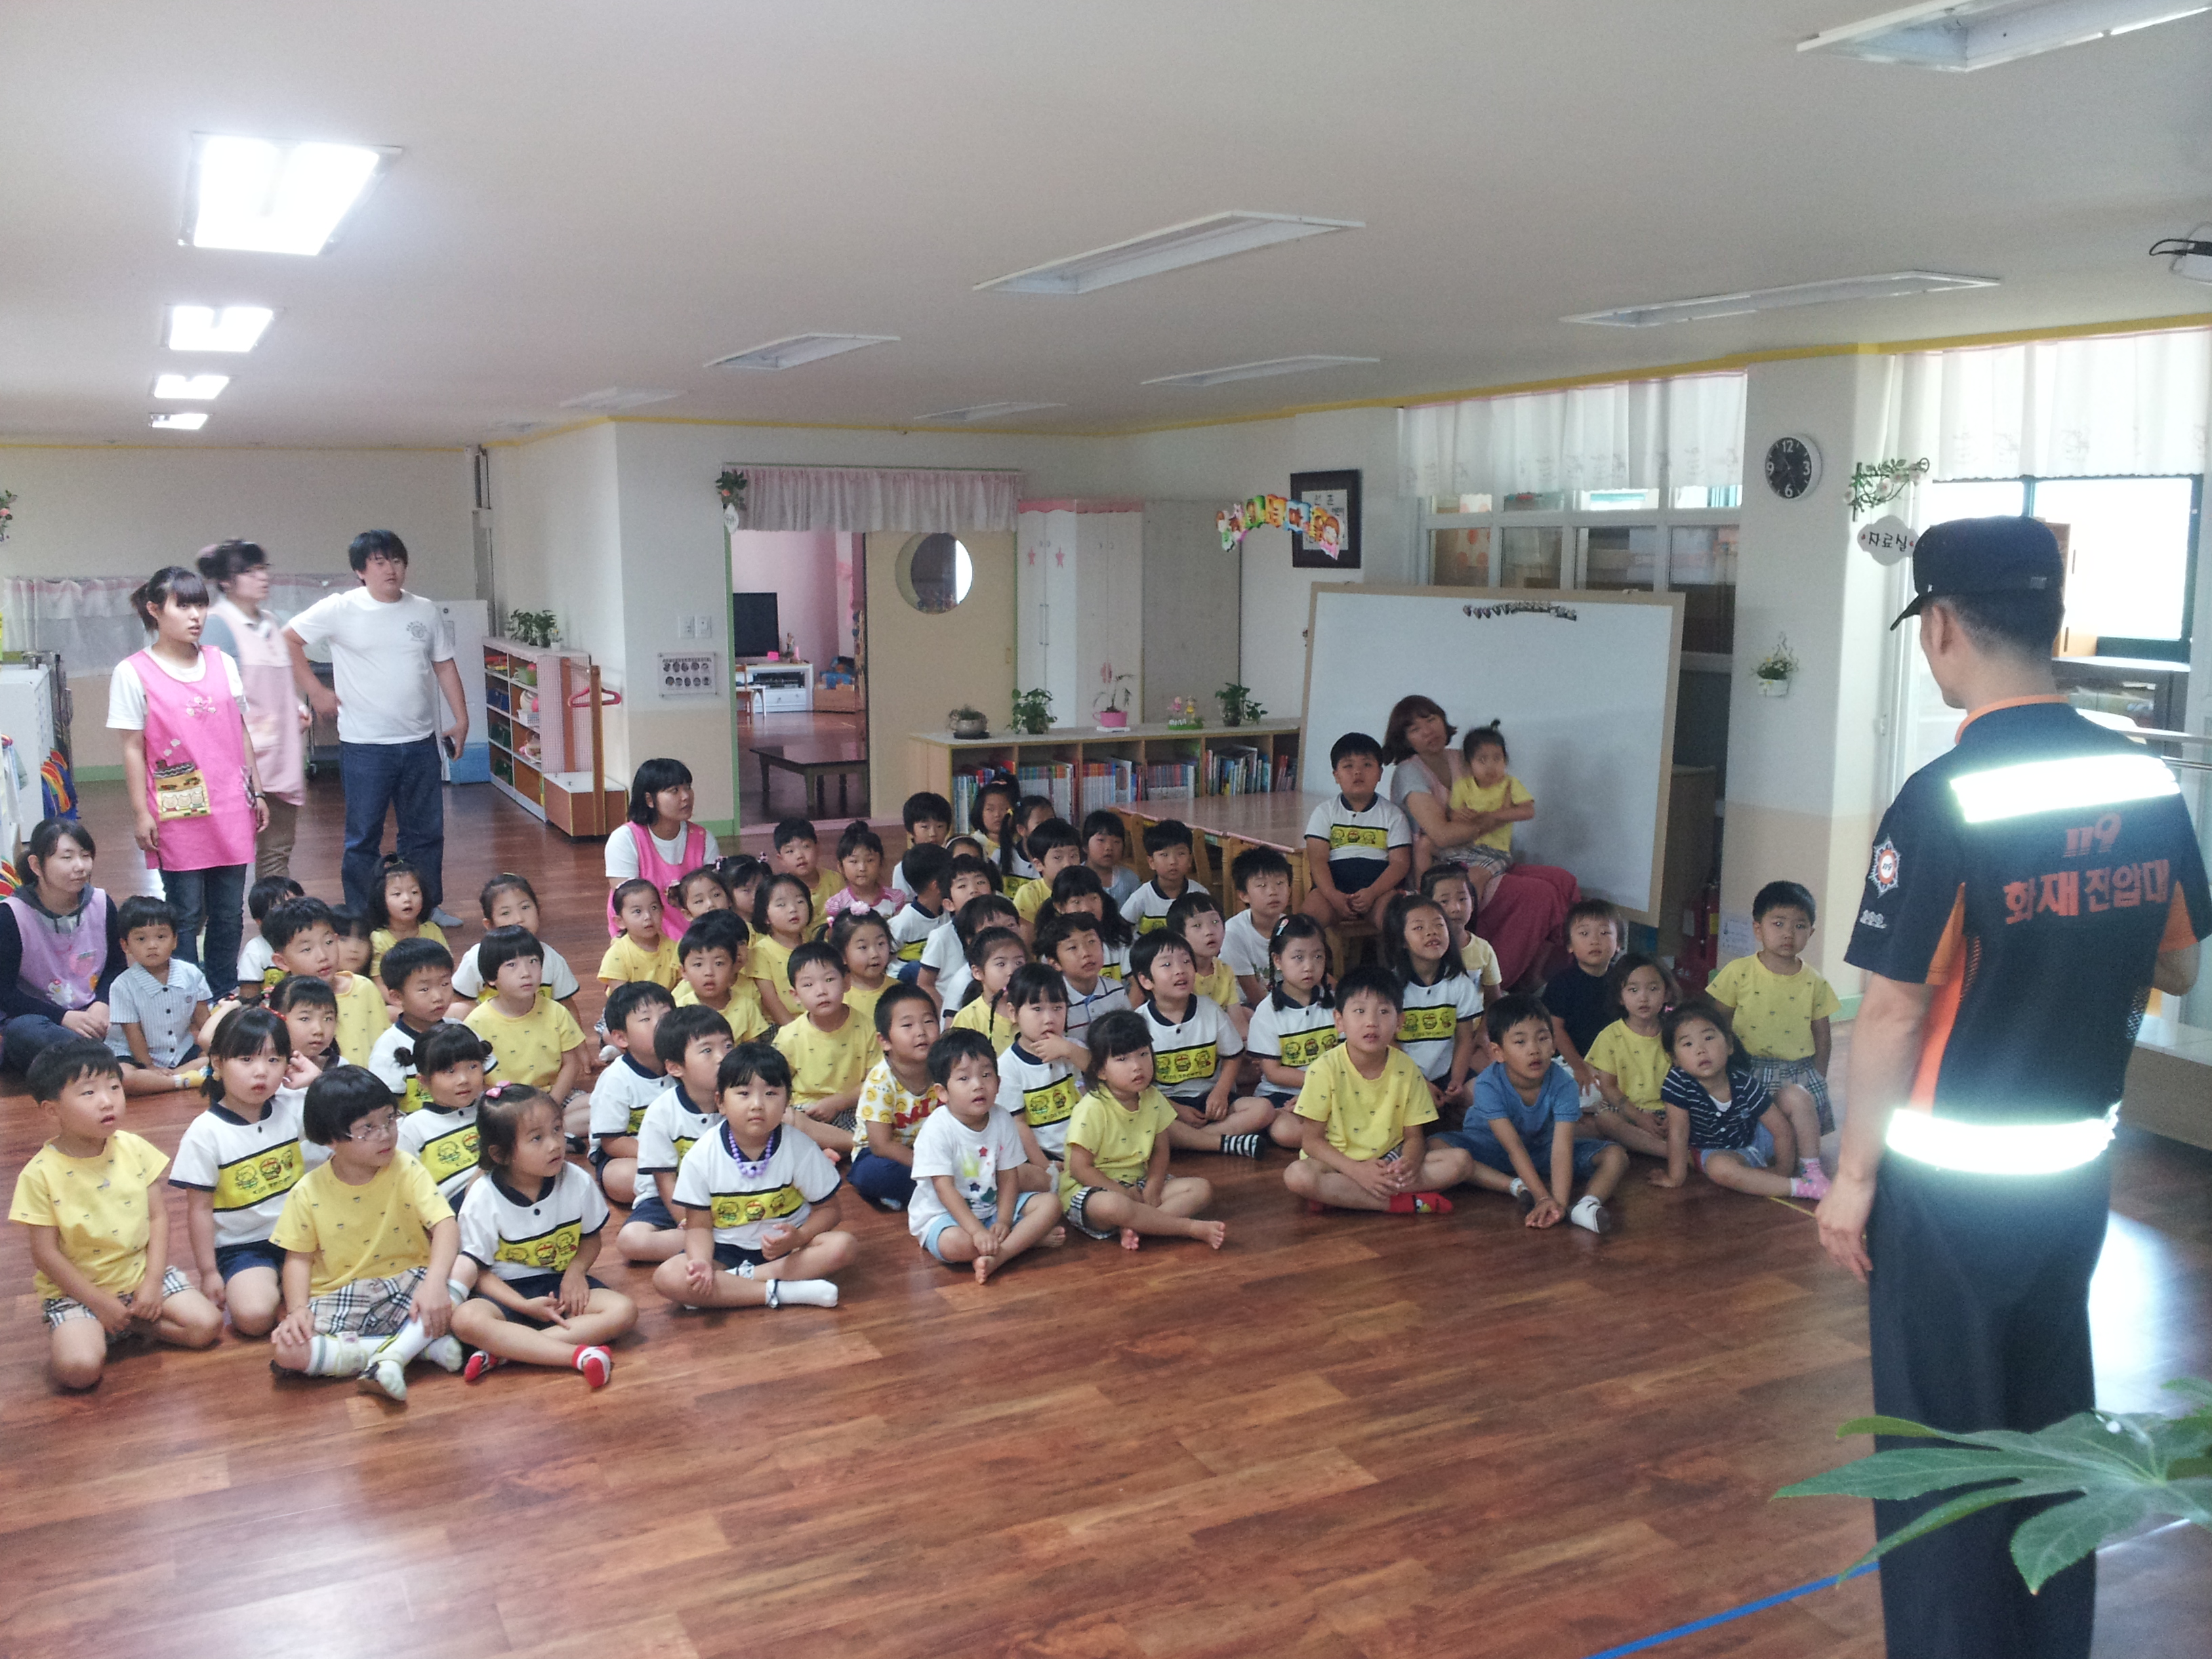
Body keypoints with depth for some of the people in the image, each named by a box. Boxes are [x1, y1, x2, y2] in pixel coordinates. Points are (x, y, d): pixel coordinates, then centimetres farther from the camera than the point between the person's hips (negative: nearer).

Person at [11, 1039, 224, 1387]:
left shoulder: (132, 1148, -4)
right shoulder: (41, 1174, -14)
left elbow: (158, 1216, 0)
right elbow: (46, 1254, -11)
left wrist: (152, 1283, -10)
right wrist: (101, 1303, -13)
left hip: (141, 1274, 3)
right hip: (77, 1290, -3)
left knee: (207, 1324, -14)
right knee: (78, 1368, -27)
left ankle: (131, 1324, 7)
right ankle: (66, 1336, 6)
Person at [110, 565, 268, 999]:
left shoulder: (222, 664, 9)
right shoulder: (133, 673, -4)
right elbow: (133, 748, -3)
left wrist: (257, 791, 13)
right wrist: (141, 813, -6)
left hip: (230, 811, 4)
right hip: (178, 814, -4)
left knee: (229, 913, 10)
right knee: (186, 915, 2)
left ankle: (225, 996, 22)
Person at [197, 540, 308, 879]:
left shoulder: (268, 623, 17)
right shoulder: (218, 624, -10)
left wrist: (298, 708, 10)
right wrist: (252, 734, -19)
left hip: (281, 757, 8)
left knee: (278, 847, 14)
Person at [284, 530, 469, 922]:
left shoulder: (425, 612, 7)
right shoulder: (340, 610, -5)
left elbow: (444, 667, 13)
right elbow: (287, 640, -1)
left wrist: (461, 718, 8)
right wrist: (315, 691, -5)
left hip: (420, 743, 4)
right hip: (364, 746, -4)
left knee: (426, 832, 12)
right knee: (363, 836, 3)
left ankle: (429, 908, 25)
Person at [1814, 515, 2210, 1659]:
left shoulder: (1943, 801, -21)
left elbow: (1893, 1016, -17)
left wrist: (1853, 1176, -8)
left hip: (1952, 1180, -6)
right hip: (2077, 1167, 6)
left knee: (1941, 1443, 8)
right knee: (2052, 1427, 21)